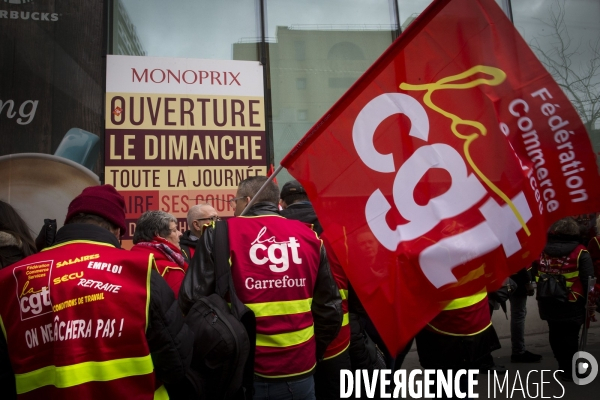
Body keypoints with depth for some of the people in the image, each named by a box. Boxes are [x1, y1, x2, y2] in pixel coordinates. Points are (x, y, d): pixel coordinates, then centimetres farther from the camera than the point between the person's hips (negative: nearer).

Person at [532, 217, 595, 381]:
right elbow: (588, 281, -11)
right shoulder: (580, 253, -11)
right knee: (570, 335, 5)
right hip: (572, 304, -4)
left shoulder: (542, 251, 2)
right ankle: (568, 370, 11)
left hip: (548, 302, 4)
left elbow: (533, 274, 7)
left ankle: (563, 366, 27)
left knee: (555, 333, 15)